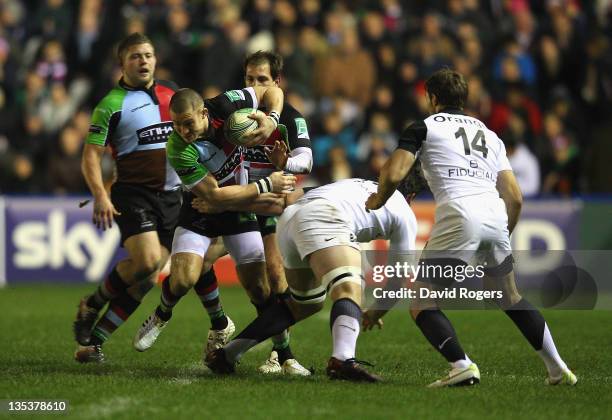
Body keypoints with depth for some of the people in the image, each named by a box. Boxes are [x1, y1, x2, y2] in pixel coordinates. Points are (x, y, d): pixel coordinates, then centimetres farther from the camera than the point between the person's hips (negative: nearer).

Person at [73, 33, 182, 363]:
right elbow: (91, 154, -8)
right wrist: (100, 196, -21)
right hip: (133, 194, -5)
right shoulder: (113, 104, -5)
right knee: (146, 260, -24)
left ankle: (94, 339, 7)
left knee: (147, 279, -2)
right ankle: (92, 305, 2)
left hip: (171, 196, 5)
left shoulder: (171, 92, 11)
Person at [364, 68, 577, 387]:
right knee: (511, 300, 25)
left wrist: (377, 201, 19)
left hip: (458, 214, -6)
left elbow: (392, 174, -1)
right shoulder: (489, 134, 27)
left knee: (422, 306, 3)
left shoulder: (424, 127, 12)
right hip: (495, 214, 6)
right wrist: (504, 236, 32)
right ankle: (558, 369, 22)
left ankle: (462, 365, -17)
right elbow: (515, 196, 20)